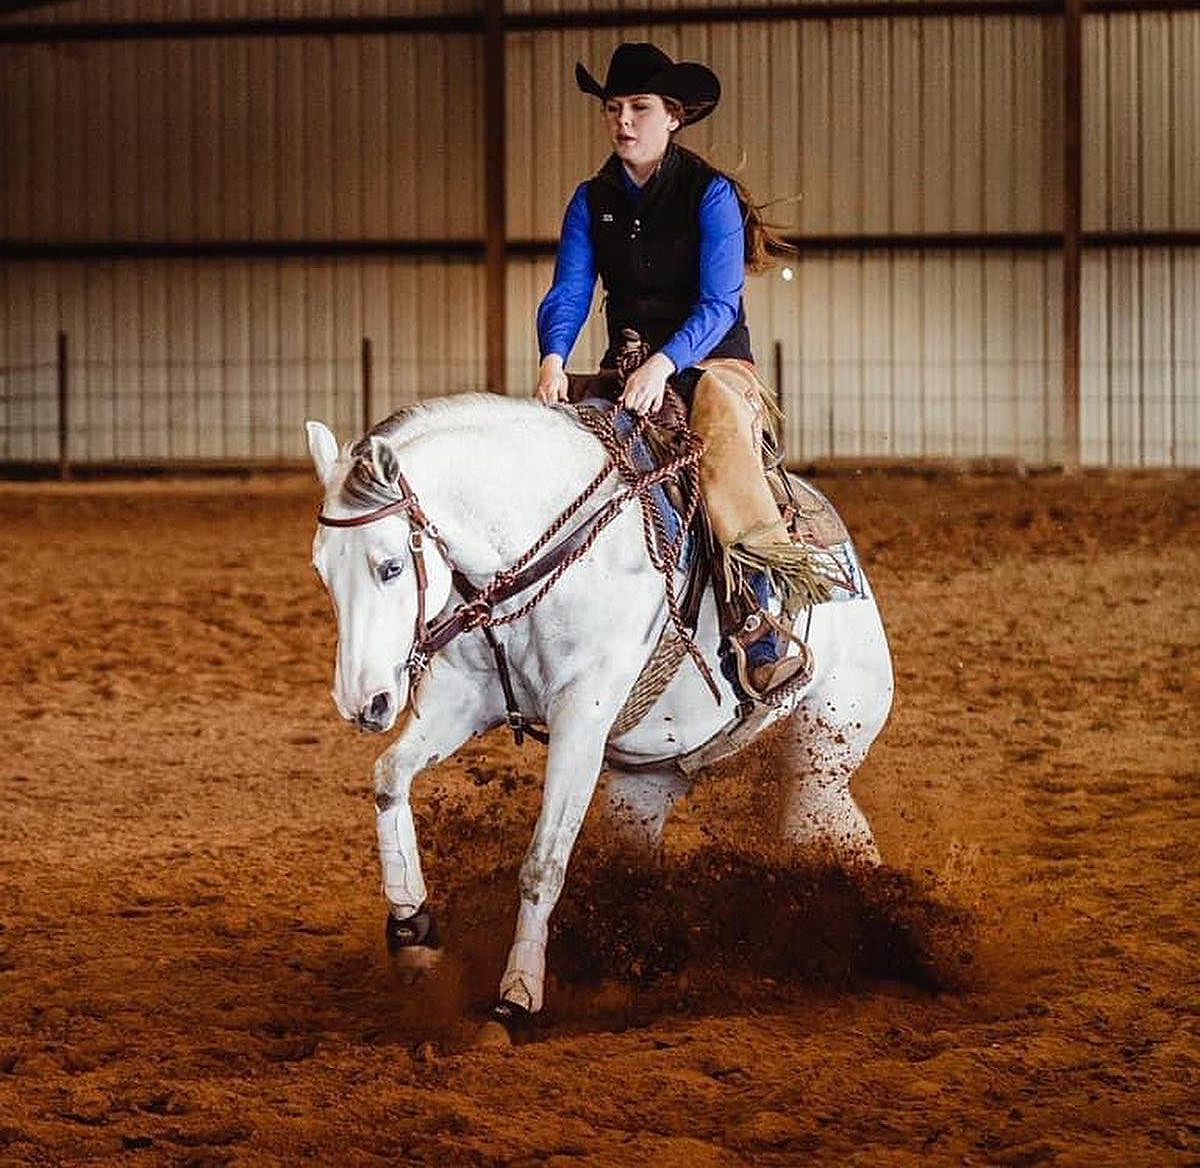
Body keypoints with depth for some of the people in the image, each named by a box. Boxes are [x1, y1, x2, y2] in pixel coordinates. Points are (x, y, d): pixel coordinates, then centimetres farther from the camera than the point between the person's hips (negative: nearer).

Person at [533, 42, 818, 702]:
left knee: (724, 427, -37)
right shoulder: (592, 201, 8)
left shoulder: (711, 195, -7)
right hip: (627, 371, 5)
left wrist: (665, 364, -32)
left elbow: (717, 305, -15)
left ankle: (756, 631, -45)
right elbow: (568, 293, 0)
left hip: (714, 363, -5)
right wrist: (553, 358, -22)